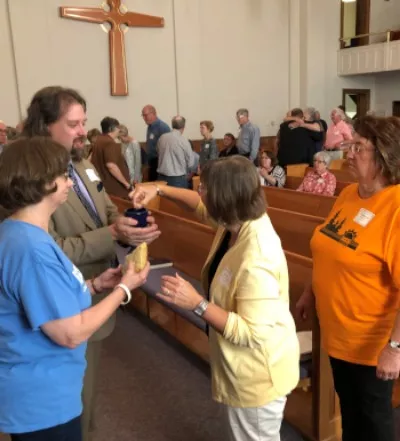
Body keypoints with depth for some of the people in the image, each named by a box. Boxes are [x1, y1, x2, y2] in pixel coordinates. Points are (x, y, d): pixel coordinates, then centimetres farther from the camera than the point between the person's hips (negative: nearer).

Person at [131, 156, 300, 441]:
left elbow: (251, 334, -33)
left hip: (257, 374, -9)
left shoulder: (255, 261, -38)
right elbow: (203, 205, 9)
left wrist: (197, 303, -33)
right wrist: (159, 190, 1)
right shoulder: (241, 221, -11)